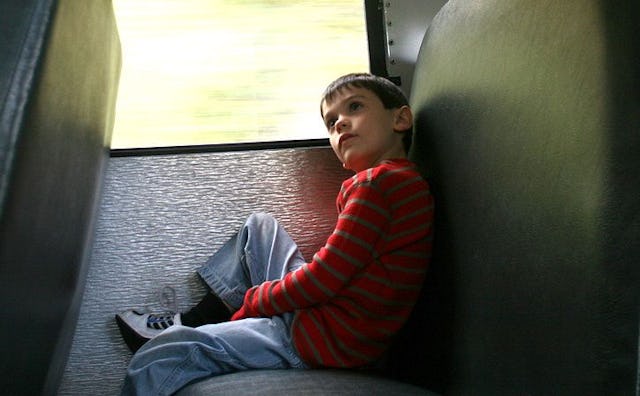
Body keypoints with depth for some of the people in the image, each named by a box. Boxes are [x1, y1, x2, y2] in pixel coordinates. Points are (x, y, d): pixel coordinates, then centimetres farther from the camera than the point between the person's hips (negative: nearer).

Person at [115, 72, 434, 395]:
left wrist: (253, 300, -4)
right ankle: (192, 323, 23)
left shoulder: (379, 182, -18)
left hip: (327, 341, -11)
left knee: (156, 359, -15)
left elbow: (324, 277, -20)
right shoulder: (395, 179, 14)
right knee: (259, 227, 26)